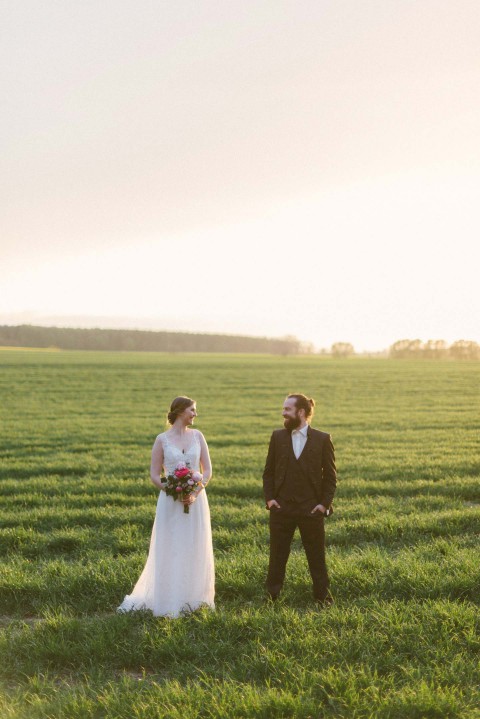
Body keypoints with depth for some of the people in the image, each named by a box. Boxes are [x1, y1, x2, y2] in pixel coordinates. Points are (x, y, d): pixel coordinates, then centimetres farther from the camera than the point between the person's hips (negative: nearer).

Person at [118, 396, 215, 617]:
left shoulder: (197, 436, 5)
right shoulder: (162, 439, -2)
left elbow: (208, 470, 2)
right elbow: (154, 475, -2)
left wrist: (195, 493, -13)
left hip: (196, 500, 3)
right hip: (171, 502, -3)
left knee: (195, 550, 7)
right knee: (170, 551, 1)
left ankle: (193, 598, 19)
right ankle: (169, 601, 10)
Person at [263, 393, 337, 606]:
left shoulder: (322, 439, -2)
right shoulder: (277, 437, 4)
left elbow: (330, 475, 0)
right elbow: (268, 472, 9)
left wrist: (325, 503, -7)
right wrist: (269, 498, -2)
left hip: (311, 509, -2)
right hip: (281, 507, 2)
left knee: (316, 556, 8)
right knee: (277, 555, 8)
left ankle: (322, 595, 20)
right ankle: (271, 594, 19)